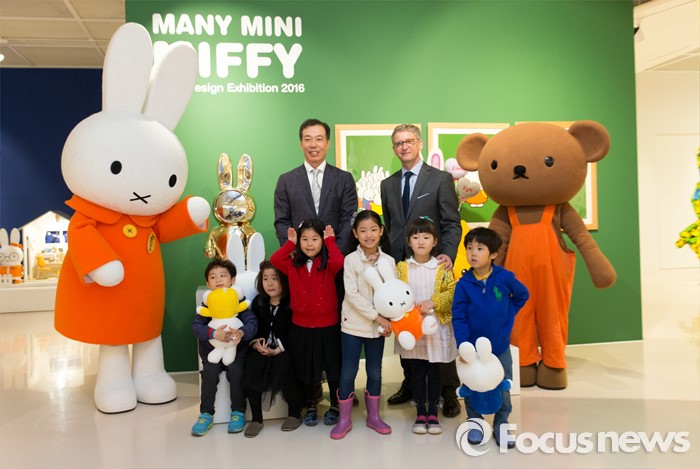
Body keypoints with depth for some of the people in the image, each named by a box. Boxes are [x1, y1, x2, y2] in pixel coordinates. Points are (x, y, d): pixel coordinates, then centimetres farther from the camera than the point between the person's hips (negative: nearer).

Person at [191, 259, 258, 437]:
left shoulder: (239, 301, -4)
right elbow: (196, 326, -14)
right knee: (210, 372, -23)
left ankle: (238, 413, -2)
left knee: (236, 372, -24)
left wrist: (242, 332, -39)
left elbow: (252, 323, -16)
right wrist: (213, 333, -34)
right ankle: (206, 414, -3)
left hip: (236, 349, -1)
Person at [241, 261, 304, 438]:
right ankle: (256, 418, -5)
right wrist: (255, 343, -6)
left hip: (285, 349, -4)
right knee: (250, 369, -22)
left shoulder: (292, 303, -6)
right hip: (262, 348, 4)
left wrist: (279, 349, -19)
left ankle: (295, 413, -6)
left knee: (283, 367, -31)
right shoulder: (258, 302, 10)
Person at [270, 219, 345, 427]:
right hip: (301, 328, 2)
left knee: (333, 368, 12)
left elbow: (338, 262, -29)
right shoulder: (293, 265, 0)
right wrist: (290, 243, -7)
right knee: (306, 370, 15)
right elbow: (274, 259, -16)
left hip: (327, 327, -2)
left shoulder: (328, 266, -7)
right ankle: (310, 407, 33)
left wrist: (330, 241, -16)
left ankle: (335, 407, 31)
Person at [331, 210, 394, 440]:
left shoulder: (389, 261, 0)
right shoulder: (351, 259, -8)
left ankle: (373, 416, 28)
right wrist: (376, 316, -19)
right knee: (348, 372, 4)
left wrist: (387, 320, -16)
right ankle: (344, 419, 18)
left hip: (378, 325, 3)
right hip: (353, 324, -2)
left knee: (375, 371, 13)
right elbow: (351, 294, -15)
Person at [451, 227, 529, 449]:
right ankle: (475, 424, 32)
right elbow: (459, 317, -12)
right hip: (473, 347, 0)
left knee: (503, 390, 12)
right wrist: (463, 346, -20)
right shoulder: (464, 283, -12)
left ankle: (501, 426, 31)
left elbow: (523, 295, 9)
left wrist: (508, 315, -1)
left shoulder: (505, 277, -11)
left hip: (500, 346, 1)